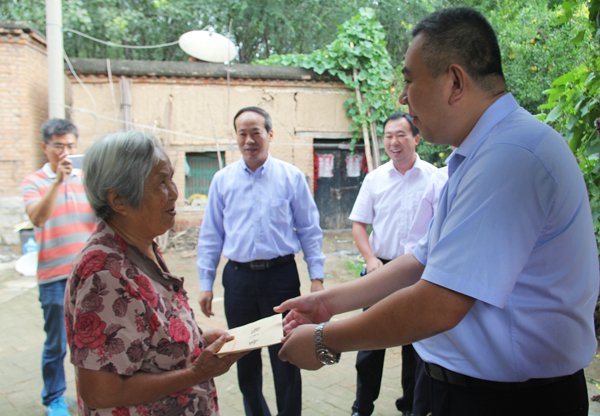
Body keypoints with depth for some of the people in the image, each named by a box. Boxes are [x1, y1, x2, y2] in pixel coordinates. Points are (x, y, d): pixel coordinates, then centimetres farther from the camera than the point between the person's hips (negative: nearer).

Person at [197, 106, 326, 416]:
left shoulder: (292, 177, -1)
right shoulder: (222, 180, 4)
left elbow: (309, 231, 1)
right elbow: (211, 235, 7)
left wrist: (317, 277, -4)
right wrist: (205, 283, 4)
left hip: (281, 275, -2)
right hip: (238, 277, 2)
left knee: (284, 358, 7)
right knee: (245, 358, 15)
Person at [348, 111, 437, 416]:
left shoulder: (434, 177, -4)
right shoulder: (374, 178, 3)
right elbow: (359, 223, 6)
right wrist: (370, 259, -7)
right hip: (380, 268, 2)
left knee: (415, 343, 12)